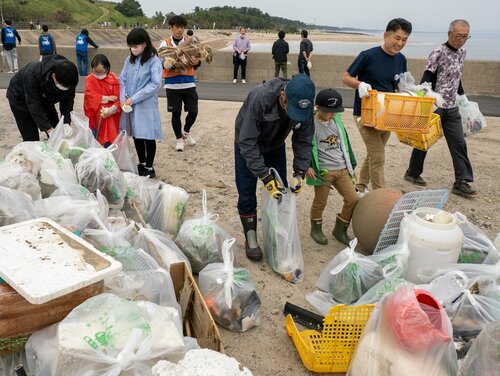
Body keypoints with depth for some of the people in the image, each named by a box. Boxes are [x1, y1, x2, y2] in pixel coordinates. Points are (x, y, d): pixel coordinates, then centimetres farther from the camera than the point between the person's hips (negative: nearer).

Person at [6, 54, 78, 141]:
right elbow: (33, 105, -37)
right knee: (31, 139, -10)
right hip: (20, 99, -4)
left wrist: (66, 123, -34)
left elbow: (67, 102, -19)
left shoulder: (68, 78, -27)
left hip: (44, 99, 5)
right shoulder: (33, 74, -40)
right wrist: (48, 129, -41)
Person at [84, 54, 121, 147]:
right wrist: (107, 98, -16)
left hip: (110, 117, -1)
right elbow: (90, 96, -12)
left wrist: (112, 109, -23)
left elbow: (118, 97, -8)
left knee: (109, 142, 1)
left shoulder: (113, 79, -3)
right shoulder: (89, 79, -1)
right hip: (95, 117, 1)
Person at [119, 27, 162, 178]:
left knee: (148, 137, 2)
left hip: (146, 105, -6)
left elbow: (155, 84, -17)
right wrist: (123, 98, -8)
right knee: (136, 136, 14)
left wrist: (134, 98, -18)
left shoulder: (154, 61, -9)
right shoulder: (129, 60, 9)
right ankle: (142, 164, 30)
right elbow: (122, 80, 10)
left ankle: (149, 168, 15)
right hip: (130, 105, 6)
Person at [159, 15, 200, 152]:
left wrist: (197, 62, -17)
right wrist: (175, 64, -29)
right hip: (172, 84, -2)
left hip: (189, 83, 2)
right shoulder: (165, 44, 0)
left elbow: (196, 60, 7)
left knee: (193, 111, 1)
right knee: (176, 113, 4)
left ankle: (186, 132, 30)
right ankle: (179, 138, 21)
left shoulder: (191, 42, 6)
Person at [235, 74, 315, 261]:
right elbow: (247, 142, -37)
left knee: (281, 191, 4)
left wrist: (300, 172, -25)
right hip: (248, 145, -3)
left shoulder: (304, 104, -27)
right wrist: (266, 177, -40)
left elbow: (304, 140, -14)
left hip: (275, 146, 4)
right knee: (247, 194, -4)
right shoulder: (259, 97, -41)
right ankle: (251, 240, 13)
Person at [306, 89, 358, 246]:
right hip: (323, 171, -6)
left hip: (342, 169, 6)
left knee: (353, 199, 5)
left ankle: (340, 230, 23)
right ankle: (316, 229, 31)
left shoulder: (337, 121, 9)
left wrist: (351, 165, 20)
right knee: (320, 202, 6)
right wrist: (307, 166, -17)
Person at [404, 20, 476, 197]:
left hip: (451, 108, 7)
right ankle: (412, 173, 26)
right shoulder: (438, 53, -12)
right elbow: (427, 78, -17)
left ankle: (462, 182, 5)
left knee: (459, 143, 1)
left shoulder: (462, 52, 11)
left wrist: (463, 96, 26)